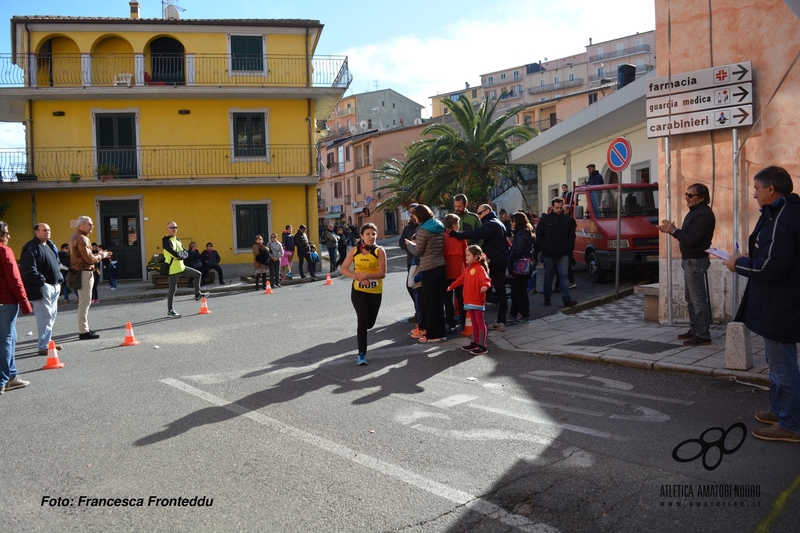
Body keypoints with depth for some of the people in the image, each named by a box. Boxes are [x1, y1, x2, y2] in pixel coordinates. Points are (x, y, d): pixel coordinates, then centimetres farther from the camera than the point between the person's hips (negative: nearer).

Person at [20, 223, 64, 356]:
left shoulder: (51, 245, 17)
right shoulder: (31, 248, -11)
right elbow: (29, 270, -19)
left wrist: (59, 280, 14)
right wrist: (42, 282, -18)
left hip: (54, 287, 9)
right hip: (41, 288, -9)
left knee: (52, 315, 15)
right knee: (45, 317, -9)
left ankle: (47, 341, 25)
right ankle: (44, 347, -5)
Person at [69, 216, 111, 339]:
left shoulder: (76, 237, 17)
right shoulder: (81, 238, -15)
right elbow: (89, 259, -18)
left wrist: (97, 254, 5)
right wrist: (102, 256, -3)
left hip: (82, 272, 11)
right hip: (84, 273, -11)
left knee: (84, 302, 16)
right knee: (84, 303, -8)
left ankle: (84, 329, 22)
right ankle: (83, 331, -5)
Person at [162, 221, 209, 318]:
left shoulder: (177, 240, 13)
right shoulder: (166, 240, -14)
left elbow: (185, 253, 7)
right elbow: (174, 253, -26)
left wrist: (180, 254, -14)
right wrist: (181, 254, -8)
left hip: (181, 266, 9)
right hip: (173, 268, -9)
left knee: (197, 274, 11)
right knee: (172, 289, -3)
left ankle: (197, 295, 20)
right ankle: (170, 310, 7)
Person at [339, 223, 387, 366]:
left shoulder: (379, 251, -9)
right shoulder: (355, 250, -4)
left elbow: (382, 273, -13)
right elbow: (343, 269, -2)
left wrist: (367, 275, -29)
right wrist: (357, 277, -17)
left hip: (375, 292, 1)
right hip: (358, 290, -1)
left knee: (370, 323, 10)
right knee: (363, 319, -14)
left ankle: (360, 331, 48)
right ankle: (362, 354, -5)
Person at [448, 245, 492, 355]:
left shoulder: (480, 268, -14)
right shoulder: (468, 268, 14)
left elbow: (485, 279, -29)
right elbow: (461, 279, 28)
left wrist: (485, 285, -51)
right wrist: (452, 286, 38)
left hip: (478, 301, -9)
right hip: (469, 300, 9)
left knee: (480, 322, -2)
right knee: (474, 322, 16)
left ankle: (482, 346, 3)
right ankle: (475, 342, 26)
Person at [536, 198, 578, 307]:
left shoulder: (568, 219, 4)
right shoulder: (545, 219, 1)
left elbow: (572, 235, 8)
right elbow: (539, 235, 4)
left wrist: (569, 247, -3)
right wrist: (543, 247, -4)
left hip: (563, 253, 0)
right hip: (548, 253, 0)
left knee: (564, 275, -6)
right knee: (548, 276, 10)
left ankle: (566, 299, -8)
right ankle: (547, 297, 21)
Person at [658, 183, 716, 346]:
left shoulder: (703, 214, -18)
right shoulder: (695, 211, 16)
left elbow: (691, 240, -24)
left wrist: (673, 230, -13)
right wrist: (671, 230, 2)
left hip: (695, 261, -11)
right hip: (689, 260, 11)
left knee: (698, 299, -7)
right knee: (690, 298, 16)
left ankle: (703, 335, -3)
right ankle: (695, 330, 26)